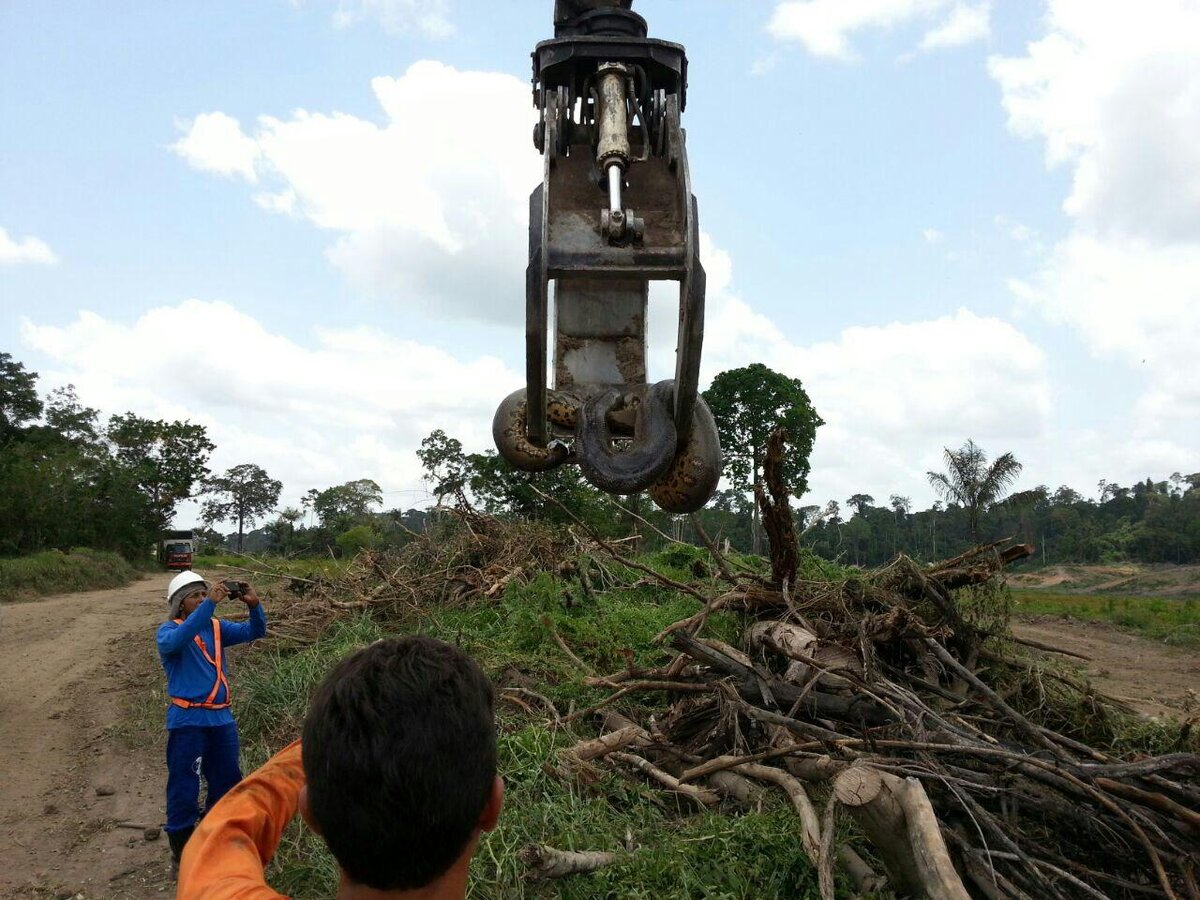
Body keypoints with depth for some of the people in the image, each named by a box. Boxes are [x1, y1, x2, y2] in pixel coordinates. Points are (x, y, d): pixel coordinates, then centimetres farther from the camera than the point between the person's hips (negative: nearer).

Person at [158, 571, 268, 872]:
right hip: (187, 720, -5)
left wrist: (254, 605, -23)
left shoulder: (217, 627, 6)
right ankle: (181, 853, 18)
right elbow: (177, 640, -32)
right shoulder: (168, 630, -8)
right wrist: (210, 604, -39)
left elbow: (254, 631, -3)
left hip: (222, 717, 6)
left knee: (228, 782, 17)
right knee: (184, 788, 3)